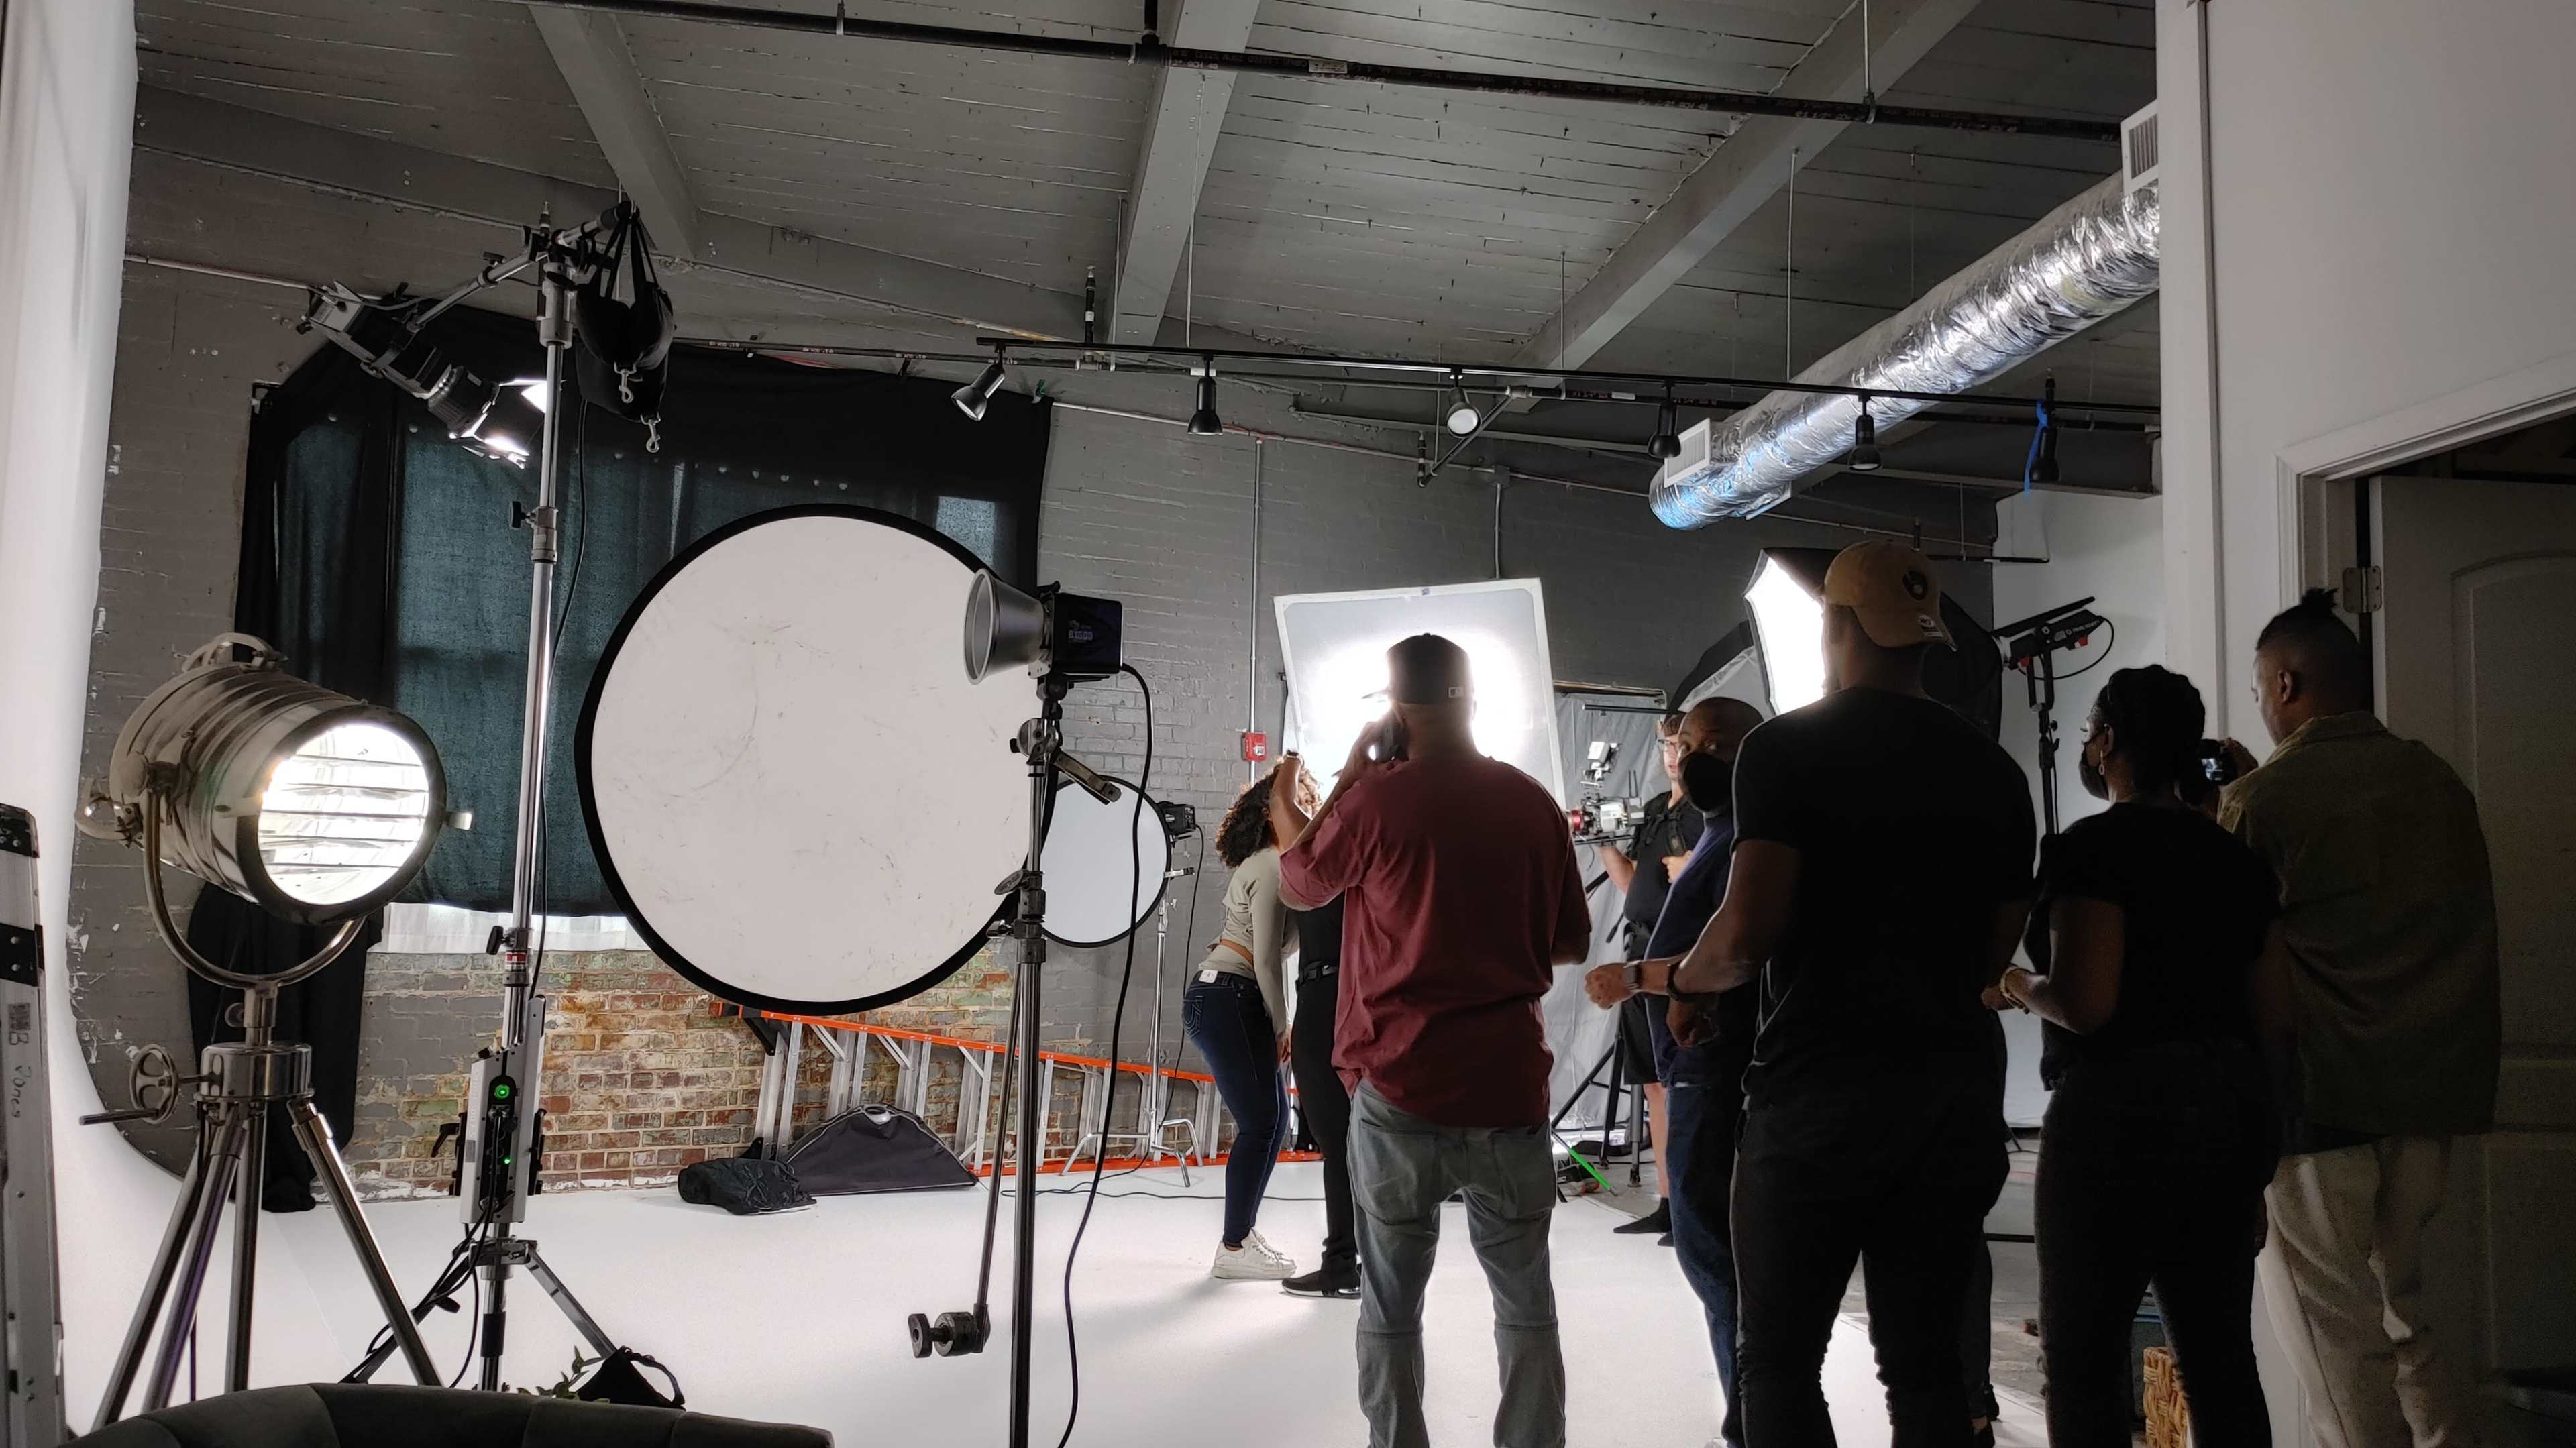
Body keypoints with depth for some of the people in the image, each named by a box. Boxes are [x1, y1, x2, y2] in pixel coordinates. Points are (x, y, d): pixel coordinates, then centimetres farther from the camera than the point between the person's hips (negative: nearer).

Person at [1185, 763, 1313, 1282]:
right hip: (1223, 1001, -10)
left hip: (1239, 1001, 10)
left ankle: (1243, 1232, 17)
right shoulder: (1272, 868, -15)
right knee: (1259, 1121, -8)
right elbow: (1267, 959, -15)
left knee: (1274, 1115, 11)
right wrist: (1282, 1026, -8)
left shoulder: (1262, 862, 14)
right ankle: (1233, 1250, -3)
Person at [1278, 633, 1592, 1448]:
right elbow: (1571, 943, 11)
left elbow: (1297, 889, 10)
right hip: (1509, 1087, 3)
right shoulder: (1533, 803, 3)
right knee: (1526, 1305, 11)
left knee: (1391, 1308, 9)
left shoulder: (1376, 800, -7)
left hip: (1401, 1090, -2)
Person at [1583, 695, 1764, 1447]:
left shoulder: (1749, 836, -12)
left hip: (1721, 1066, -10)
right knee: (1721, 1240, 13)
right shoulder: (1721, 833, 19)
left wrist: (1634, 976, -19)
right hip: (1703, 1062, 10)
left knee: (1708, 1239, -8)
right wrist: (1639, 983, 13)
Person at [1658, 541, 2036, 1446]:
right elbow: (1995, 950, 11)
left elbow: (1749, 931, -17)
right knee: (1925, 1363, 13)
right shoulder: (1992, 768, 8)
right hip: (1956, 1090, 5)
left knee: (1777, 1362, 5)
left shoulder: (1788, 747, -8)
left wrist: (1690, 980, 2)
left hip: (1819, 1087, -5)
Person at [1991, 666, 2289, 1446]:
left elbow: (2084, 1001, -20)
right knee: (2218, 1353, 12)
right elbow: (2275, 1019, 11)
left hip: (2122, 1110, -7)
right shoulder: (2238, 858, 12)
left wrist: (2020, 987, -2)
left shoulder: (2091, 848, -10)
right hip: (2232, 1109, 8)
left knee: (2084, 1355, 1)